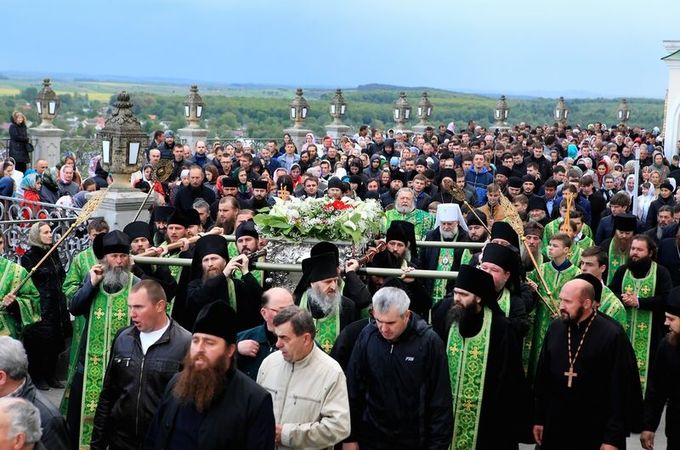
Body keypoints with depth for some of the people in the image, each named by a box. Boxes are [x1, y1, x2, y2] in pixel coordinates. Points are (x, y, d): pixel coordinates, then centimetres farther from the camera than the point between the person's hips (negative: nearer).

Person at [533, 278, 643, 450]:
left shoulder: (612, 335, -12)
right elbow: (542, 376, 10)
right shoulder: (555, 328, 3)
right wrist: (538, 418, 11)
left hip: (595, 433, -4)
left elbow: (621, 390, -11)